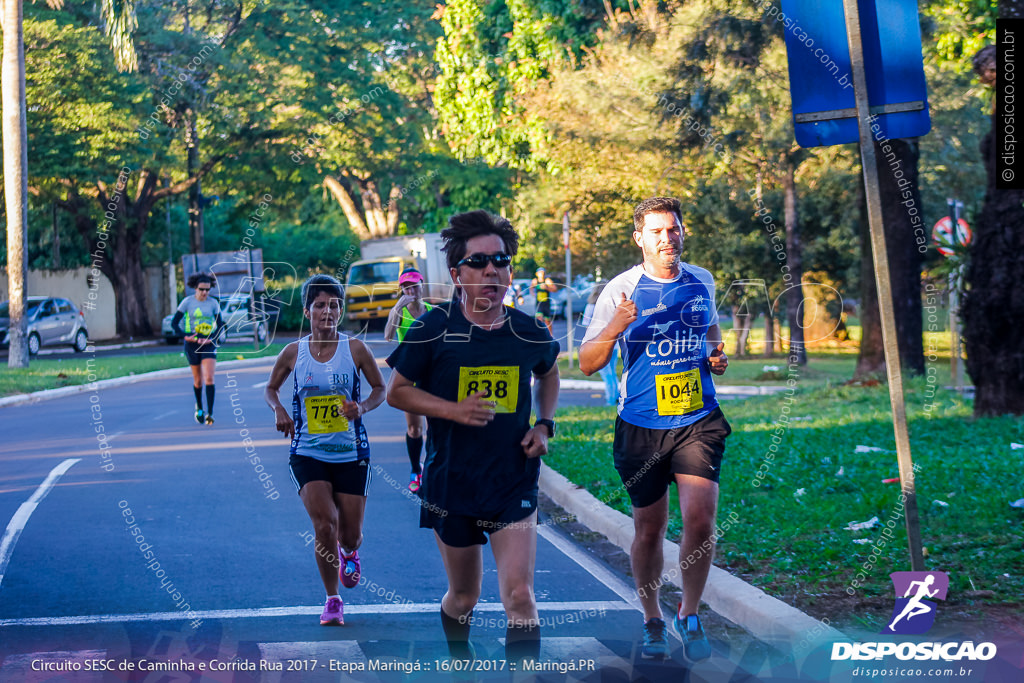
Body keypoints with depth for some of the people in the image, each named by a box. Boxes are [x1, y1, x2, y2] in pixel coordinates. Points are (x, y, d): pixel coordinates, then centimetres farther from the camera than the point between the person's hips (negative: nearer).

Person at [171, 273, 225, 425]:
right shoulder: (187, 302, -4)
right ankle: (199, 407, 36)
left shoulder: (214, 303, 1)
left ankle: (209, 413, -16)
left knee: (209, 378, -15)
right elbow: (174, 323, 0)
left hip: (209, 344, 0)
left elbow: (220, 326, 6)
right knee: (198, 380, 9)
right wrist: (185, 336, -14)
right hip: (192, 344, 0)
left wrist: (211, 338, -11)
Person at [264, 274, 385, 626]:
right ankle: (332, 600, 2)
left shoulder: (355, 349, -4)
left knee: (350, 534, 4)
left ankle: (349, 552, 45)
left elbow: (380, 389, 6)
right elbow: (271, 388, 14)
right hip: (308, 454, 0)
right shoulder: (293, 352, -1)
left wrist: (363, 407, -15)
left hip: (351, 454, 0)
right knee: (324, 524, -16)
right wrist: (278, 409, -7)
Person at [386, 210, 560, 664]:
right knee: (464, 596, 15)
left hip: (514, 483, 1)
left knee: (519, 595, -12)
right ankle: (459, 661, 45)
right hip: (450, 484, -1)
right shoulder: (433, 330, -10)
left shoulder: (529, 333, -2)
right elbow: (396, 391, -2)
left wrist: (544, 425, 4)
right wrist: (454, 409, -17)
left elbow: (548, 374, 21)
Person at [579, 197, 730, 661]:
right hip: (641, 426, -1)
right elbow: (587, 365, -5)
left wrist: (717, 355, 5)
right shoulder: (621, 290, -5)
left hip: (699, 419, 2)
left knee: (700, 518, -13)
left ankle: (690, 616, 6)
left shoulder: (702, 282, 5)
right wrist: (612, 331, -24)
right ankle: (652, 621, 26)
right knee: (649, 530, 7)